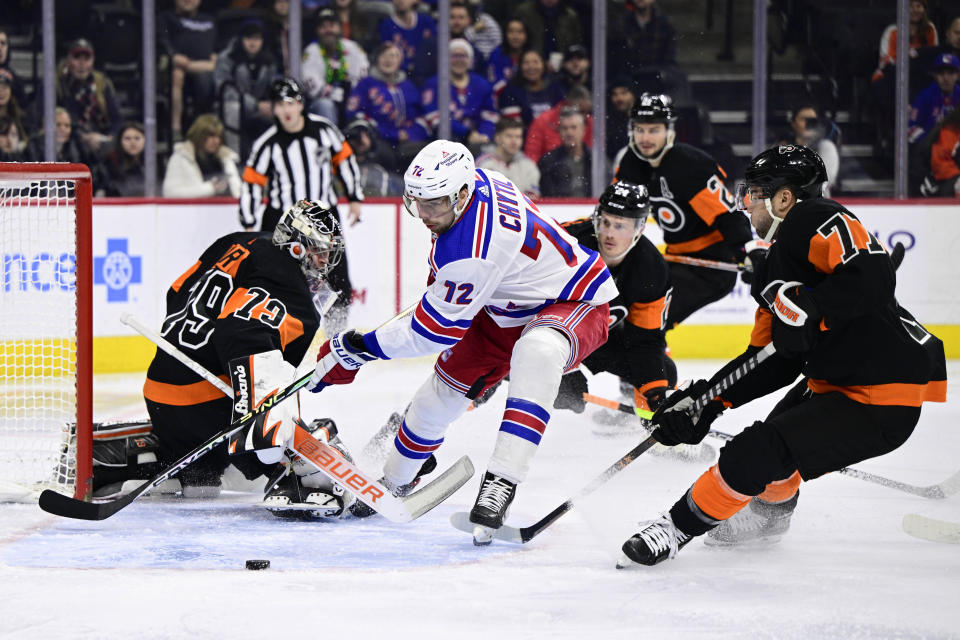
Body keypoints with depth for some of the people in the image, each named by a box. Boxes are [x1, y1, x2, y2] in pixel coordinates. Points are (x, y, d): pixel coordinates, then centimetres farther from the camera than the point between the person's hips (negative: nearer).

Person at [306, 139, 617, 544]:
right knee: (445, 386, 12)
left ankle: (500, 483, -46)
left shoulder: (470, 251, -37)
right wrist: (440, 283, 25)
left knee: (536, 354, -42)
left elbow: (434, 330, -28)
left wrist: (355, 348, -20)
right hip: (506, 307, 10)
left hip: (574, 304, -10)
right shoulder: (476, 181, -11)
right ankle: (394, 480, 36)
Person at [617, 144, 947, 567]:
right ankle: (771, 510, 57)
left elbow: (873, 277, -30)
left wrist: (808, 310, -30)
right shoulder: (778, 262, 17)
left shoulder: (817, 220, -13)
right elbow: (772, 362, 15)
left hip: (880, 404, -11)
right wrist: (703, 403, 8)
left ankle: (681, 525, 2)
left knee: (758, 452, -14)